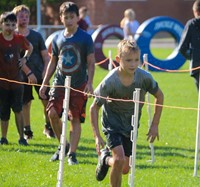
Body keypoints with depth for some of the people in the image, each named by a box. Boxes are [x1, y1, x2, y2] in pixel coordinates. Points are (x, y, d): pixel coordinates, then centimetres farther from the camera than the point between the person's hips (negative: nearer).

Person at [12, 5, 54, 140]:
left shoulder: (36, 36, 4)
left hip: (39, 74, 1)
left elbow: (46, 55, 6)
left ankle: (48, 127, 10)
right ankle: (27, 130, 14)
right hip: (22, 77, -1)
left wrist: (45, 72, -6)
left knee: (47, 101, -4)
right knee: (25, 104, 2)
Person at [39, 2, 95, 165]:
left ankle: (72, 153, 3)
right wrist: (44, 83, 14)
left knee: (76, 119, -3)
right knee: (52, 113, -10)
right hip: (60, 83, 3)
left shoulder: (85, 38, -3)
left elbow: (91, 62, -3)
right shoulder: (58, 38, 8)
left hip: (79, 85, -3)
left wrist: (89, 82, -14)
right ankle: (63, 145, 11)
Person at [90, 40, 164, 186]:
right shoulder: (110, 82, -26)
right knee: (119, 160, -24)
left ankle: (106, 159, 39)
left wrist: (155, 125, 0)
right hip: (112, 123, -4)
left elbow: (159, 96, 0)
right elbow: (94, 107, -13)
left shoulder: (144, 77, -19)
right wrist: (97, 136, -16)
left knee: (125, 169, 7)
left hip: (131, 125, 4)